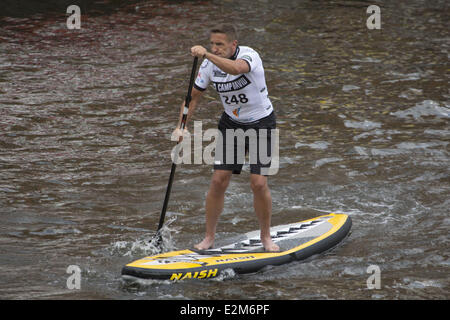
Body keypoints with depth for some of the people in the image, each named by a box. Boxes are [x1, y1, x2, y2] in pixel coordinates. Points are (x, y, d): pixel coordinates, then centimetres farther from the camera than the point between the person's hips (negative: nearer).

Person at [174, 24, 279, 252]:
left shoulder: (249, 55, -24)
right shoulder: (209, 64, -7)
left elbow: (236, 68, -48)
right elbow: (193, 96, 3)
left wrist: (206, 55, -61)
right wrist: (181, 125, -10)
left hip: (261, 124, -4)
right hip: (230, 124, 4)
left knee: (259, 184, -11)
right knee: (218, 180, -5)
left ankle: (265, 236, 10)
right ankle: (209, 237, 7)